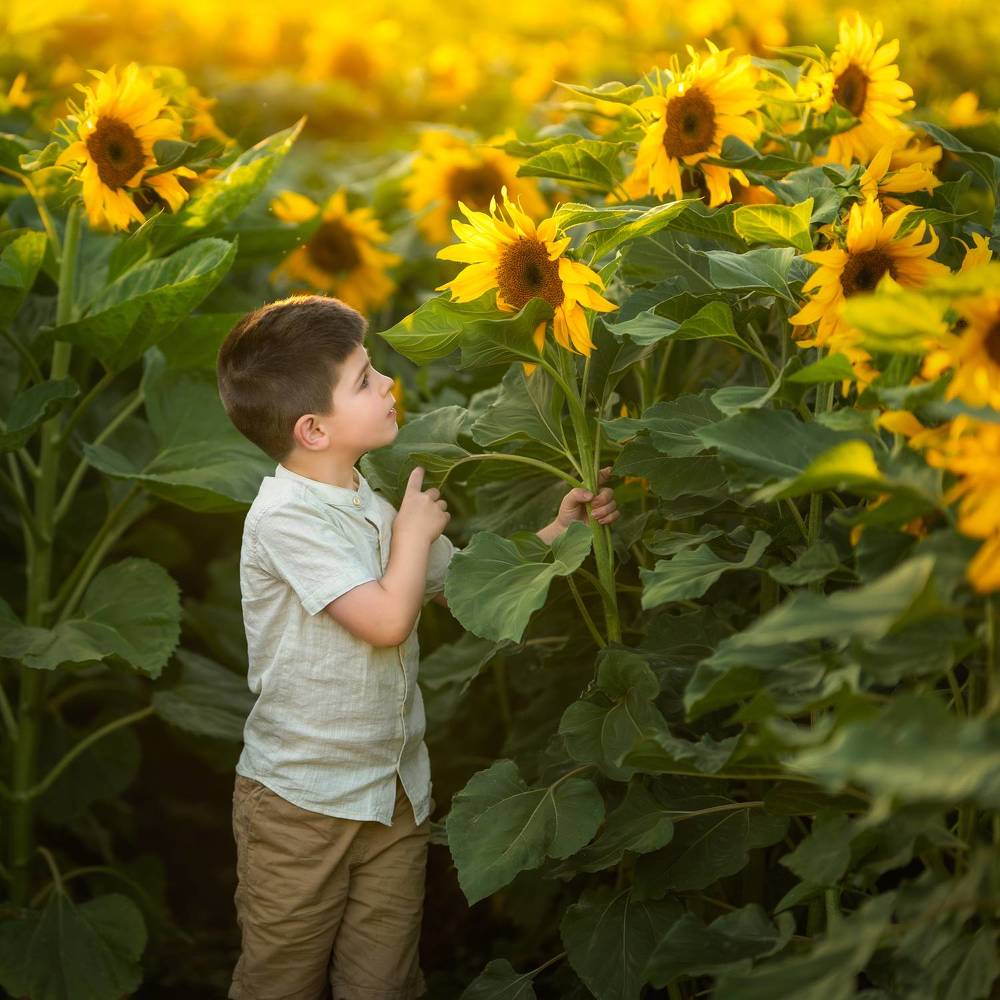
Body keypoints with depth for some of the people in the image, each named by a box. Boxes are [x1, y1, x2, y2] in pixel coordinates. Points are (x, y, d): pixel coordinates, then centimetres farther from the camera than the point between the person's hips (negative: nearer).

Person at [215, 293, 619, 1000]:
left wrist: (560, 528, 9)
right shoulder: (286, 516, -19)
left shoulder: (374, 506, 7)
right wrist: (417, 528, -9)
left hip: (396, 792, 7)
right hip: (300, 800, -7)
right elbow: (388, 619, -25)